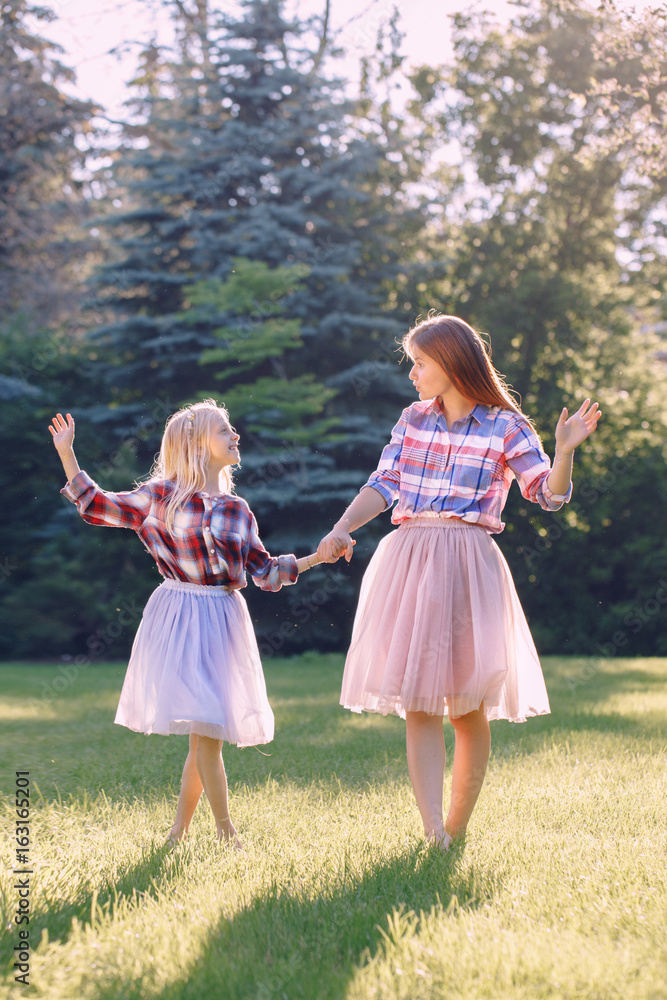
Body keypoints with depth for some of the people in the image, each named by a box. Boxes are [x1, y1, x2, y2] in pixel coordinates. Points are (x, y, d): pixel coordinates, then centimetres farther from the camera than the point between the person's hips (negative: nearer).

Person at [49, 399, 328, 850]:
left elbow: (264, 571, 11)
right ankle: (226, 831, 0)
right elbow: (97, 506, 7)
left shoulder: (238, 511, 9)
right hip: (178, 621, -4)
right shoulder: (161, 495, 1)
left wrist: (315, 558, 3)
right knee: (204, 729, -11)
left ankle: (180, 829, 19)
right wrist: (67, 455, 1)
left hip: (221, 622, 4)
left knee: (207, 731, 4)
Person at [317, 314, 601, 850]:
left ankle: (457, 827, 16)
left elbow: (549, 495, -2)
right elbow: (383, 486, 9)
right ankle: (433, 830, -12)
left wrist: (566, 450, -20)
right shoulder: (413, 419, 14)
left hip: (468, 565, -3)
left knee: (468, 707, 1)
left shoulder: (506, 426, 2)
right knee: (417, 704, -7)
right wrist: (341, 530, -6)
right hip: (407, 559, 3)